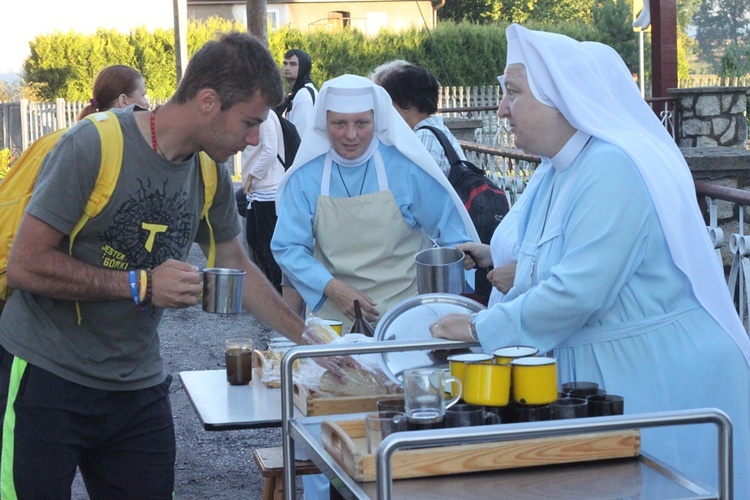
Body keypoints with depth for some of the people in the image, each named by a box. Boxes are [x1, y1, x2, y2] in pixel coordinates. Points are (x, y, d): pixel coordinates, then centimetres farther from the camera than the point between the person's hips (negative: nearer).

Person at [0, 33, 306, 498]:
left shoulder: (210, 173, 3)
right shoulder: (94, 146, -18)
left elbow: (235, 265, 17)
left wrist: (307, 335, 14)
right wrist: (140, 285, -21)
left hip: (138, 386, 6)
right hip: (46, 376, -6)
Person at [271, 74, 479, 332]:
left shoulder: (406, 167, -2)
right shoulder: (306, 176, 1)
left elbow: (454, 236, 6)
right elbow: (287, 247, 3)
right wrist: (333, 288, -11)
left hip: (406, 310, -1)